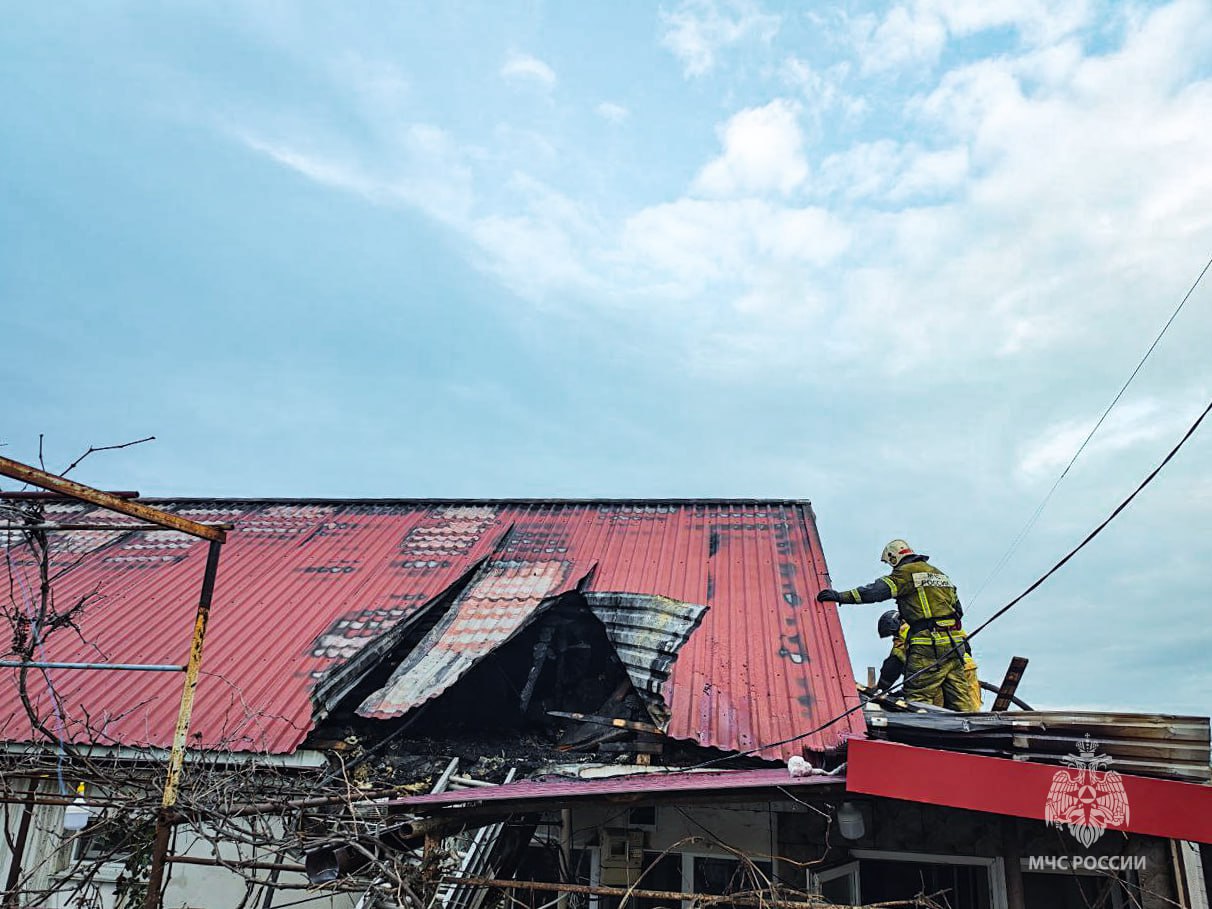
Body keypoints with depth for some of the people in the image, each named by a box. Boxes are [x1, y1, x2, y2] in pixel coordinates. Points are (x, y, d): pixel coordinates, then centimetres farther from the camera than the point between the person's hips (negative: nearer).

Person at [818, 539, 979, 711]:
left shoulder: (907, 572, -2)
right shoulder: (939, 574, 24)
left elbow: (879, 590, -16)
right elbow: (958, 610, 27)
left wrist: (842, 596, -20)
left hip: (928, 647, -8)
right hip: (955, 645, 8)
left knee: (919, 699, -7)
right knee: (960, 704, 10)